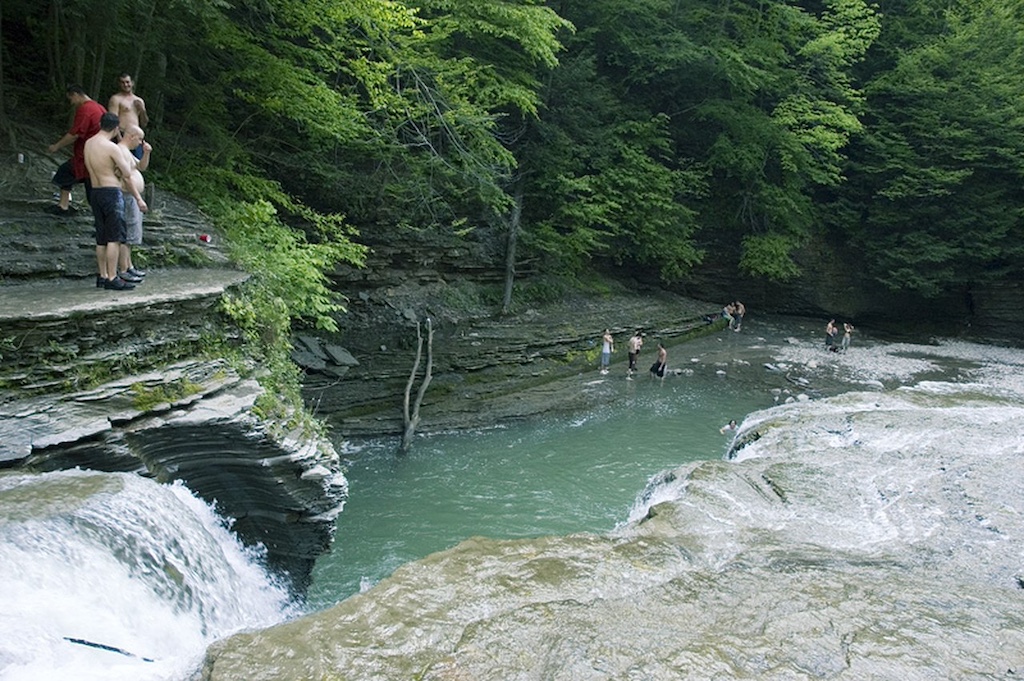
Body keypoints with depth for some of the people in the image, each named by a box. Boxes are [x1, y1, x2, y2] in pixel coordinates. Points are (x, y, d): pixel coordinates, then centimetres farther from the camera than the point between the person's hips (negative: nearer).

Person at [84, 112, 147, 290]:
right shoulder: (112, 147, -14)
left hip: (95, 192, 8)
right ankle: (112, 278, -8)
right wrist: (139, 198, -3)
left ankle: (102, 276, 17)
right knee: (115, 237, -7)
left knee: (102, 238, 12)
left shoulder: (88, 144, 10)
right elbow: (127, 175, -11)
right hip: (111, 192, -8)